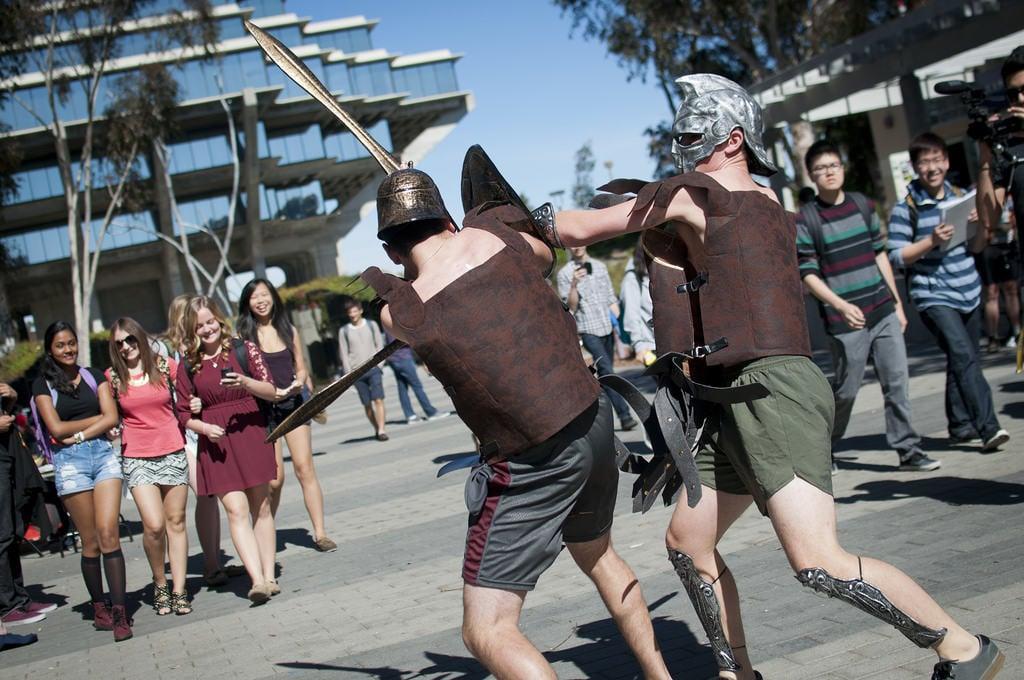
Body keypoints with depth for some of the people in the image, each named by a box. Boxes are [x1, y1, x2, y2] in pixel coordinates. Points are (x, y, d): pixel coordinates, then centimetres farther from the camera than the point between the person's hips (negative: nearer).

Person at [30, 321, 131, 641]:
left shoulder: (94, 376, 13)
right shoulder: (42, 384, 7)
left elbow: (112, 418, 2)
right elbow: (56, 428, -2)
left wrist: (79, 435, -8)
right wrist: (95, 419, 3)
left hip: (103, 455, 1)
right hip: (69, 462, -1)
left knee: (109, 534, -11)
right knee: (91, 542, 0)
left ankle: (119, 611, -12)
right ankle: (99, 608, 12)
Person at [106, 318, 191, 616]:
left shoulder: (166, 366, 2)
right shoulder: (112, 377, 2)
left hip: (172, 453, 1)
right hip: (136, 458, -1)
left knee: (175, 522, 4)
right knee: (153, 525, -12)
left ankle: (179, 590, 12)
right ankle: (160, 584, 11)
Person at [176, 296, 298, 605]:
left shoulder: (244, 350, 2)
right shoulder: (188, 366, 5)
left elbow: (270, 391, -1)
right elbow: (184, 413, 9)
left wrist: (245, 383, -19)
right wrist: (204, 428, -10)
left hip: (251, 434, 0)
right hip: (216, 443, 0)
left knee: (261, 508, 5)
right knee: (236, 510, -11)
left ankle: (269, 577, 13)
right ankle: (258, 580, -16)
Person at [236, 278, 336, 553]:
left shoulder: (288, 330, 10)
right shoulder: (243, 335, 0)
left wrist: (298, 383, -5)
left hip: (292, 403, 3)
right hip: (262, 408, -2)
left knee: (305, 468, -5)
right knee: (275, 477, -7)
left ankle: (320, 533, -2)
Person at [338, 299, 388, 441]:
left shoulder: (371, 325, 7)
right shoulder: (344, 331, 5)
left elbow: (380, 345, 8)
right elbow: (344, 353, 4)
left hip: (373, 369, -1)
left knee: (378, 399, -12)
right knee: (367, 404, 2)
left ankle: (381, 430, -15)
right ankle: (376, 429, 14)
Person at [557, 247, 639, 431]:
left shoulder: (600, 266, 14)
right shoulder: (565, 274, 0)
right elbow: (571, 307, -6)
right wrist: (574, 285, -21)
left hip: (608, 328, 5)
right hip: (588, 331, -5)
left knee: (606, 374, 8)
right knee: (607, 371, -16)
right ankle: (624, 416, -20)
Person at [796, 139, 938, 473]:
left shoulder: (863, 205, 9)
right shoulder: (806, 219, -6)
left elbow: (879, 255, 15)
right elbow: (808, 273, -9)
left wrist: (897, 302, 15)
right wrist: (841, 306, -22)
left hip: (883, 312, 5)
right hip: (846, 321, -4)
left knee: (897, 383, 2)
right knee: (845, 390, 3)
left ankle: (908, 451, 9)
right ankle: (825, 449, 24)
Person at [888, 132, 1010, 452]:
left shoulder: (959, 197, 11)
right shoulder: (905, 209, -6)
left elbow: (976, 247, 18)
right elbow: (896, 257, -9)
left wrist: (981, 225, -3)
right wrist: (931, 241, -21)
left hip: (969, 293, 6)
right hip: (934, 297, -6)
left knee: (963, 361, 12)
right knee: (964, 357, -18)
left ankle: (960, 425, 25)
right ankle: (988, 428, -21)